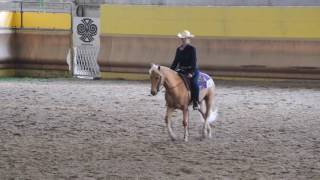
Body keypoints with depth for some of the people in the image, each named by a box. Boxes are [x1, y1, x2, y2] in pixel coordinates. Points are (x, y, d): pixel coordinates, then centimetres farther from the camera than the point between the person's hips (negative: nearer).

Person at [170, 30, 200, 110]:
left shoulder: (192, 49, -7)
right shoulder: (179, 49, 11)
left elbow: (193, 61, -13)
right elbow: (176, 61, 17)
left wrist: (191, 72, -23)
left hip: (192, 70, -7)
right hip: (181, 70, 7)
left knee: (193, 82, -30)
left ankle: (196, 102, -24)